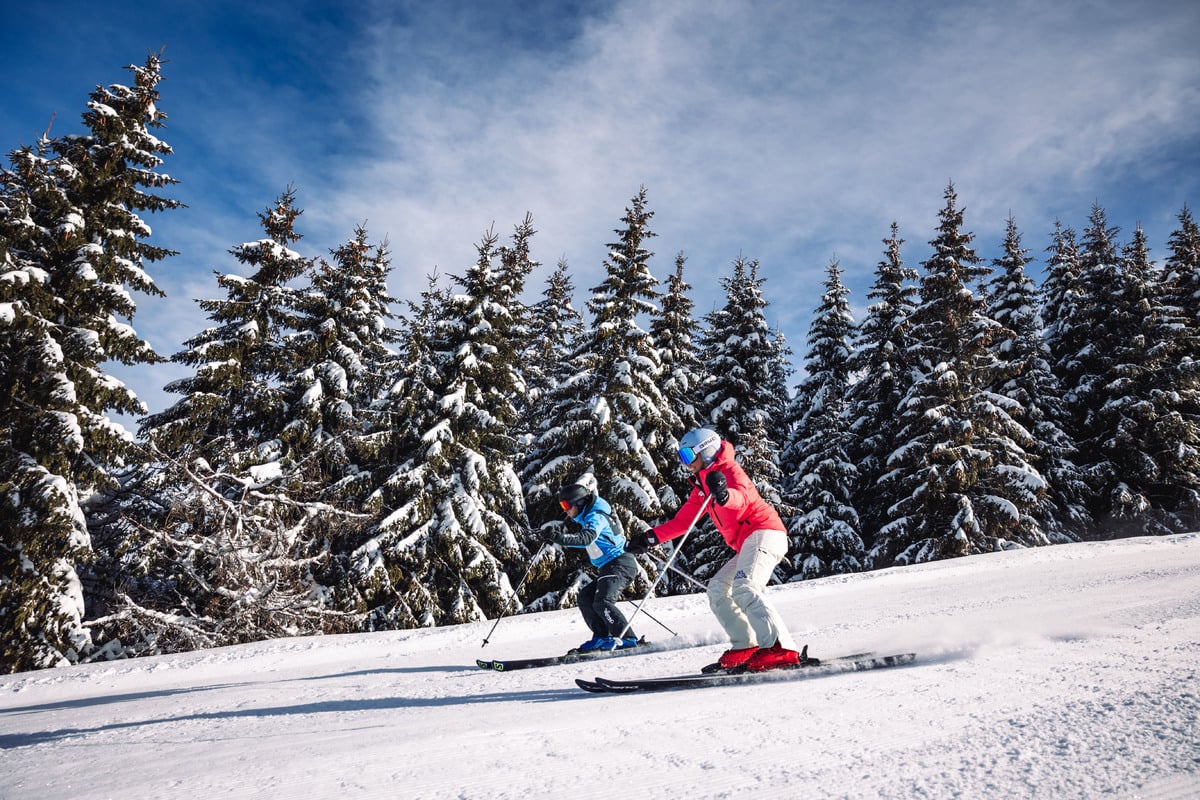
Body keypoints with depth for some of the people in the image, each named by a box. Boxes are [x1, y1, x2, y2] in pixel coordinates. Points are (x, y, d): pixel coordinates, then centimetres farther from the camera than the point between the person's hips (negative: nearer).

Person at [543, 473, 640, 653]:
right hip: (609, 568, 11)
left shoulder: (596, 517, -13)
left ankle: (627, 639, -21)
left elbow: (587, 538, -34)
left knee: (602, 602, -23)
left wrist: (561, 537, -42)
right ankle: (602, 637, 9)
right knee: (585, 597, 11)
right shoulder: (588, 518, 18)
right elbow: (586, 541, 36)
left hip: (620, 564, -11)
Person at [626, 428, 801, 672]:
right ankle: (745, 647, 4)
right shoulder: (702, 484, 21)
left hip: (764, 532, -10)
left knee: (744, 588, -27)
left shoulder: (729, 469, -7)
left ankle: (781, 648, -34)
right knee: (717, 589, 10)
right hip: (747, 543, 11)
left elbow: (742, 499, -30)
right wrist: (651, 538, 17)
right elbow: (683, 520, 23)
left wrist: (724, 495, -53)